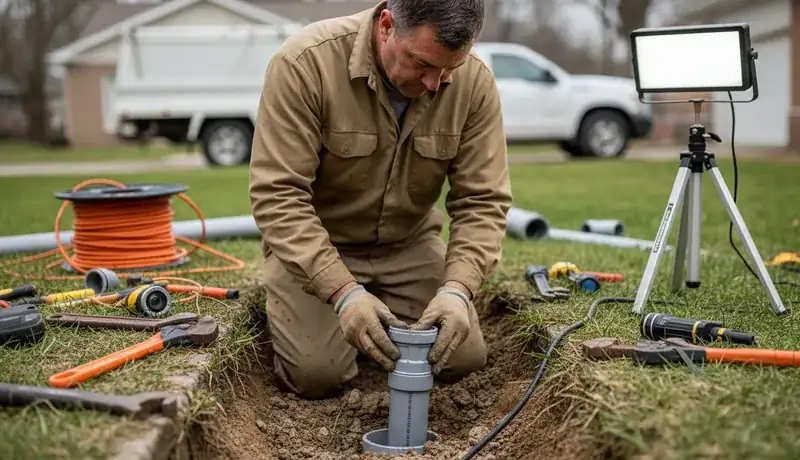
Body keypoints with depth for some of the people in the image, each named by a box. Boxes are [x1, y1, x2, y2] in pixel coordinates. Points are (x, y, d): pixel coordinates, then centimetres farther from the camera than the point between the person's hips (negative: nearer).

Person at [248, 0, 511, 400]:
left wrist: (457, 288, -32)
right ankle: (282, 297, 16)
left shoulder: (474, 82, -17)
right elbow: (277, 195, -29)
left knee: (463, 360, -5)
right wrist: (343, 291, -38)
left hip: (409, 243, 3)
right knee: (317, 374, -16)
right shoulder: (305, 62, -28)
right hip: (313, 241, -3)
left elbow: (482, 200, -15)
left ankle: (385, 310, 24)